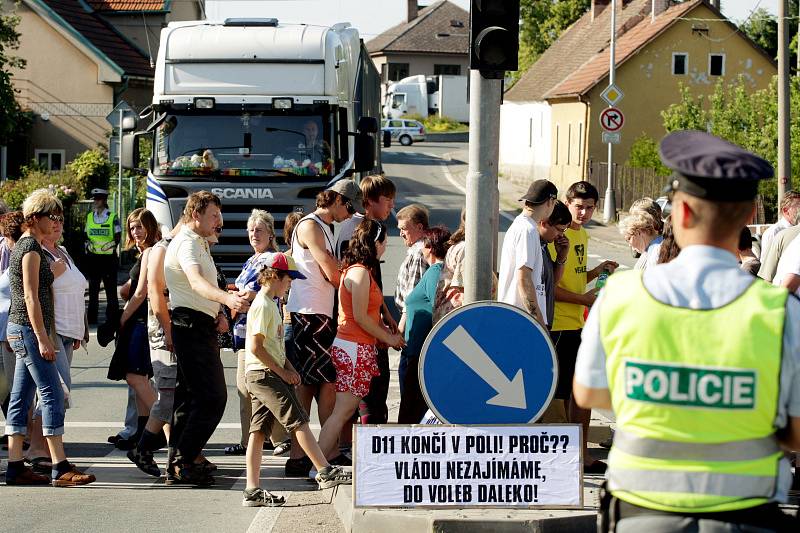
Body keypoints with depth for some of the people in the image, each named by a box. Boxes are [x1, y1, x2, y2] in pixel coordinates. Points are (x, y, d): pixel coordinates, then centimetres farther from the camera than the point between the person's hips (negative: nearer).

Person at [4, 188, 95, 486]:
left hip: (21, 330, 10)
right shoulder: (31, 249, -12)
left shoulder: (23, 246, 18)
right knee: (52, 394, -11)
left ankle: (15, 467, 8)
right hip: (29, 330, -10)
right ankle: (61, 468, -13)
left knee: (21, 399, 7)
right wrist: (42, 338, -20)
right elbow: (31, 297, -18)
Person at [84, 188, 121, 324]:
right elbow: (86, 235, 17)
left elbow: (118, 237, -3)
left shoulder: (112, 217, -2)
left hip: (108, 257, -4)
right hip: (93, 257, 4)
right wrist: (88, 244, -2)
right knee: (93, 288, 8)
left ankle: (112, 317, 5)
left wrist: (111, 245, -19)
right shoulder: (89, 216, 11)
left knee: (110, 288, 0)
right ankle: (92, 318, 14)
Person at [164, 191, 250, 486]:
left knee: (189, 395, 12)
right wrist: (227, 298, -51)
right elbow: (196, 282, -33)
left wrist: (218, 313, 13)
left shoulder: (199, 243, 22)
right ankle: (183, 462, -14)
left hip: (200, 326, 11)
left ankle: (178, 463, 17)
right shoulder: (187, 243, -13)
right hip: (193, 326, -11)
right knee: (212, 397, -15)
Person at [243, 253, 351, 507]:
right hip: (265, 374, -10)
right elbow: (256, 347, -18)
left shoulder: (270, 304, 19)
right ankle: (325, 472, -8)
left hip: (263, 375, 10)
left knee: (259, 431, 5)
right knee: (299, 421, -9)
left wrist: (288, 367, 12)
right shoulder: (263, 306, -13)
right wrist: (281, 371, -13)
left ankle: (253, 491, 2)